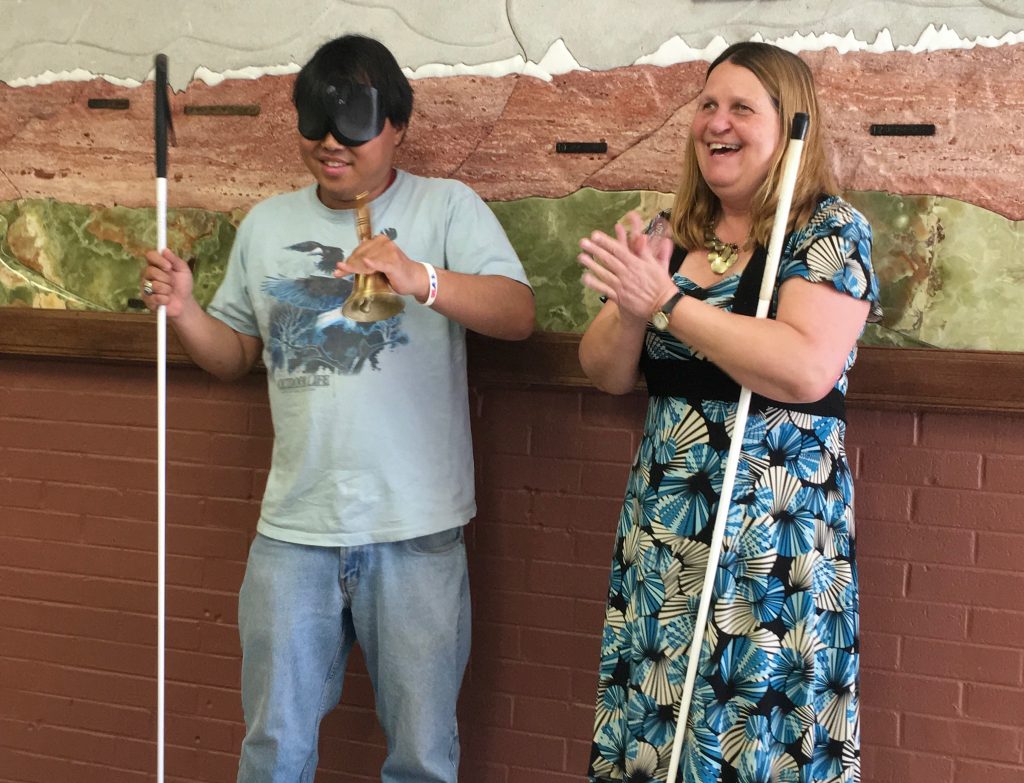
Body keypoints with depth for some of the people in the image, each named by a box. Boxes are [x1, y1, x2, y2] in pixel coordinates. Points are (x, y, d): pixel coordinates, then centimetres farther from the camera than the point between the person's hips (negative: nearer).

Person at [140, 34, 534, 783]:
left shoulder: (447, 207, -2)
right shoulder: (267, 224, 11)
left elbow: (518, 314, -16)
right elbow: (235, 354, 16)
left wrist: (421, 280, -32)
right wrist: (185, 313, -4)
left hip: (417, 529, -3)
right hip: (293, 529, 3)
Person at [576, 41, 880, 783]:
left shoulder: (830, 230, -6)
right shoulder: (670, 232, 10)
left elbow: (806, 369, -22)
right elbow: (607, 373, 9)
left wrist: (665, 302, -19)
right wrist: (631, 304, -12)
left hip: (776, 529, -5)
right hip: (665, 523, 5)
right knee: (653, 721, 9)